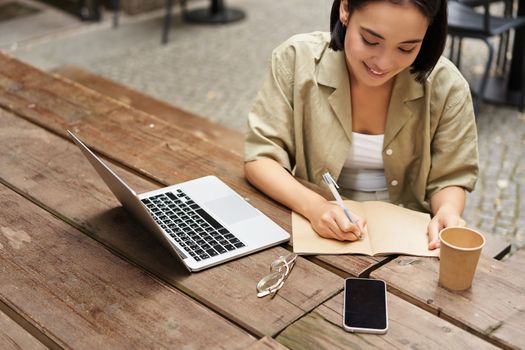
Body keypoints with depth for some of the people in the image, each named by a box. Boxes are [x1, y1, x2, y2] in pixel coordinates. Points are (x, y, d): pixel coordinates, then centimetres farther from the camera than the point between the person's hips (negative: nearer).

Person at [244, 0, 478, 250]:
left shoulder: (446, 86, -11)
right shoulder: (296, 59, -13)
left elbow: (448, 179, -1)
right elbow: (260, 156, -11)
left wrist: (447, 212, -23)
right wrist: (314, 206, -27)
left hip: (404, 238, 0)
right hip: (314, 229, 0)